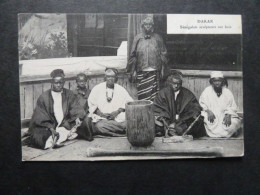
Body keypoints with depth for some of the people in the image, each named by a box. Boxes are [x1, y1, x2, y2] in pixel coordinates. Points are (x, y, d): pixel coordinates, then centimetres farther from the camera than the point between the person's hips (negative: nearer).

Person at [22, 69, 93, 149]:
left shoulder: (69, 95, 9)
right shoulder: (44, 97, 1)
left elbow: (76, 110, 1)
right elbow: (41, 118, -5)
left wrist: (77, 118, -24)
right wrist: (51, 129, -21)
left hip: (66, 124, 2)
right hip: (48, 127, -2)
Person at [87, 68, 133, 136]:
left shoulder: (121, 89, 15)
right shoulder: (97, 89, 12)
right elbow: (92, 105, 7)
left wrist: (117, 111, -11)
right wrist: (100, 113, -10)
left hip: (119, 118, 0)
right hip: (101, 118, 0)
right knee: (100, 126, -34)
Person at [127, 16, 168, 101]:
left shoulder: (157, 38, 8)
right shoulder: (138, 38, 7)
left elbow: (163, 54, 9)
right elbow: (133, 55, 7)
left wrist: (162, 69, 4)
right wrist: (133, 71, 3)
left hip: (154, 72, 0)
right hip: (141, 72, 0)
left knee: (153, 94, -4)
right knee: (142, 95, 0)